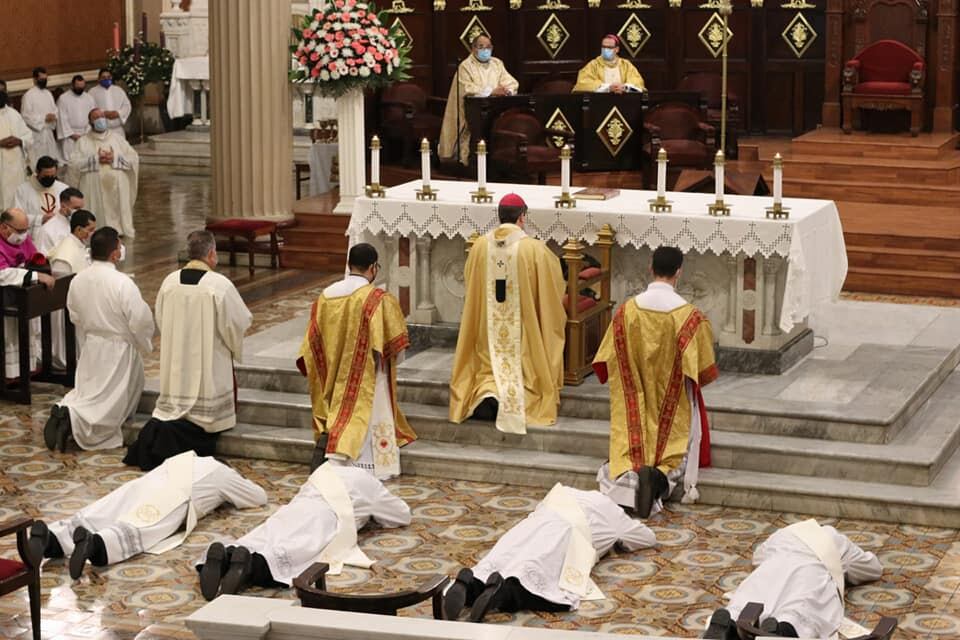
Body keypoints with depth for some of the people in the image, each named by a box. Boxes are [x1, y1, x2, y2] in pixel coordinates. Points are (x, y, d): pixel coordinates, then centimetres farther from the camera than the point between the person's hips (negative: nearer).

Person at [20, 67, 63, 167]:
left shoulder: (48, 93, 11)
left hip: (49, 131, 7)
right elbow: (26, 116, -14)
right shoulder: (28, 95, -11)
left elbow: (54, 109, 17)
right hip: (36, 133, -7)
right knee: (38, 163, -7)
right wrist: (44, 118, -19)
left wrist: (54, 116, -7)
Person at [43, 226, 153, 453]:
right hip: (119, 350, -6)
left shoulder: (78, 280, -4)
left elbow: (75, 317, 9)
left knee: (86, 393, 23)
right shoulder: (122, 283, -23)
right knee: (108, 408, 2)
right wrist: (145, 345, 0)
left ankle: (63, 410, -5)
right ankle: (72, 420, -22)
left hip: (90, 349, 6)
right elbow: (141, 321, -20)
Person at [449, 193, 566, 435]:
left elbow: (469, 282, 12)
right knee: (520, 370, 10)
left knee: (492, 367, 15)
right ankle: (514, 397, -20)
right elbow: (555, 288, -3)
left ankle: (488, 394, -15)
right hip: (523, 329, -3)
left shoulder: (480, 246, -3)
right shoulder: (534, 249, -13)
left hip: (488, 327, 3)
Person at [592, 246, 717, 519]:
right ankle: (659, 478, -26)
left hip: (635, 405, 2)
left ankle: (629, 475, -24)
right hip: (674, 406, -2)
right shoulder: (689, 316, -14)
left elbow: (608, 362, 1)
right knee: (673, 457, 8)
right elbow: (703, 370, -7)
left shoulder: (627, 310, -7)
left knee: (630, 452, 11)